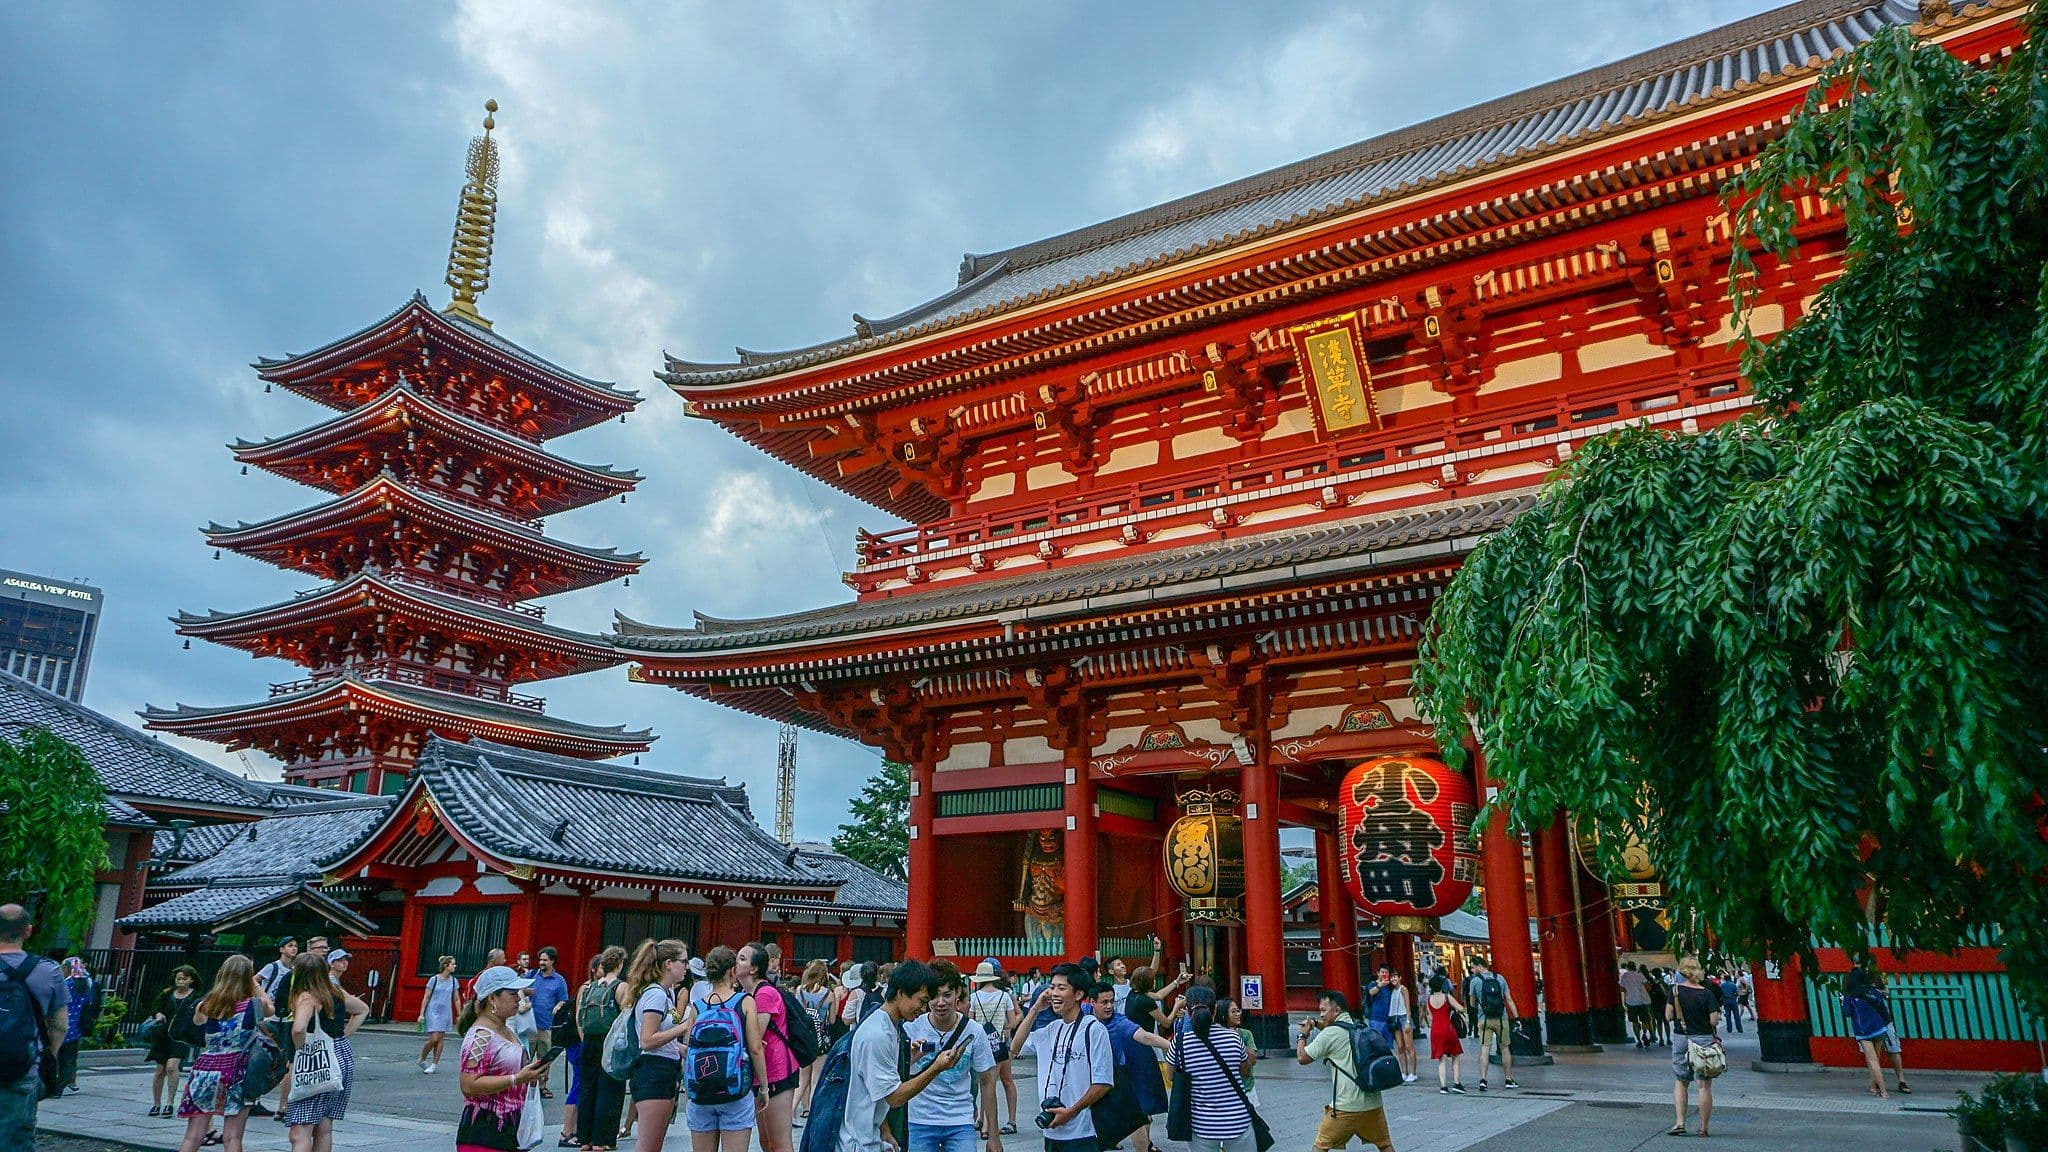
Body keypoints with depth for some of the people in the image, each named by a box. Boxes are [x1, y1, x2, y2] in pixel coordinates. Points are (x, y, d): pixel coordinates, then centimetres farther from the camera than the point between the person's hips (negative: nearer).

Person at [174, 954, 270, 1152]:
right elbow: (270, 1008, 14)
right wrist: (256, 985, 18)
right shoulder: (254, 1004, -8)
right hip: (237, 1074, -2)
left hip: (204, 1070, 2)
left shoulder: (204, 1006, -1)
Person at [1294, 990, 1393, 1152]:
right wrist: (1319, 1025, 20)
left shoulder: (1330, 1033, -11)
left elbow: (1302, 1058, -4)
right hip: (1373, 1102, 6)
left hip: (1345, 1107, -6)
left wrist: (1302, 1035, 11)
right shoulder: (1362, 1027, 10)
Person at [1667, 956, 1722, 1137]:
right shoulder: (1707, 993, -9)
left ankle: (1680, 1123, 3)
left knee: (1680, 1082, 13)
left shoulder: (1675, 991, -4)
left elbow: (1668, 1016, -3)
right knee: (1704, 1085, 6)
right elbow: (1714, 1020, -11)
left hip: (1680, 1039, 1)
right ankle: (1703, 1128, 10)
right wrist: (1718, 1016, 11)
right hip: (1704, 1040, -1)